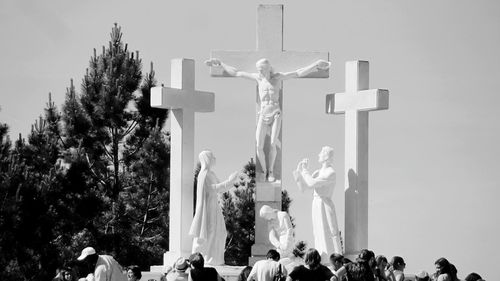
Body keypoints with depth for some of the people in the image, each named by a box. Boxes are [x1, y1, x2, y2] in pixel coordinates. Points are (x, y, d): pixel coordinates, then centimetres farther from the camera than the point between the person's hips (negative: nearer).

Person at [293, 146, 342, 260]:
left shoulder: (331, 173, -12)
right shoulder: (317, 172, 13)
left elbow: (312, 184, -21)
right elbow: (303, 187, 12)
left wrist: (305, 170, -9)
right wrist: (299, 170, 2)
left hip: (325, 206, -8)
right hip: (316, 206, 8)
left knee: (331, 237, -9)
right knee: (320, 239, 10)